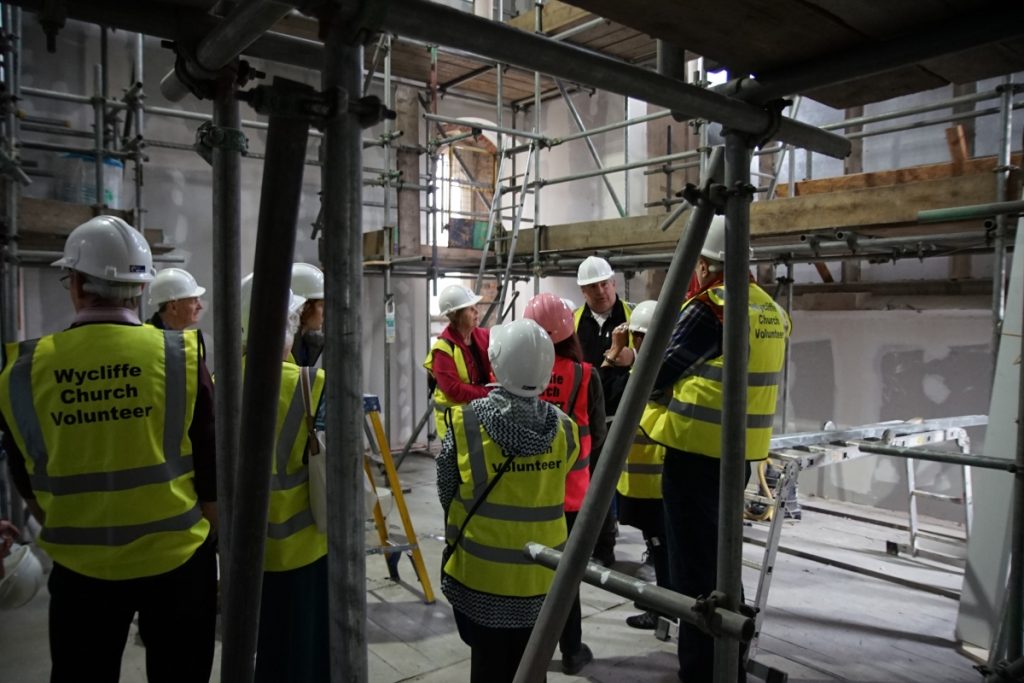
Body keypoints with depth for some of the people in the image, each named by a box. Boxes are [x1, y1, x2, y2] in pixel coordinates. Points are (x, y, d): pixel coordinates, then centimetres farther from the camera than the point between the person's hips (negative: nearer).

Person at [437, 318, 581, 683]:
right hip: (541, 578, 2)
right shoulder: (564, 429, -10)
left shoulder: (466, 424, -17)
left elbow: (446, 494, -7)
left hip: (481, 577, -2)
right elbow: (553, 490, -2)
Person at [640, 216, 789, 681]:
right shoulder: (772, 311, 10)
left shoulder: (708, 308, -15)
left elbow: (656, 376, -13)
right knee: (721, 558, 21)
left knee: (693, 565, 4)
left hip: (696, 450, -8)